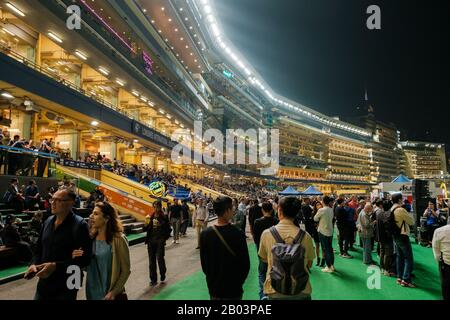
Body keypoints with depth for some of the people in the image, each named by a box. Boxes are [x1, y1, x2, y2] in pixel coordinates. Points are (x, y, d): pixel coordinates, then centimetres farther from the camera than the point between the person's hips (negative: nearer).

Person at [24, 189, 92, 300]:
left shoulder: (80, 225, -16)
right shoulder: (48, 221, 6)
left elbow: (85, 258, -18)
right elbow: (39, 249, 16)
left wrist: (55, 266, -23)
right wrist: (34, 264, -3)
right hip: (44, 284, 6)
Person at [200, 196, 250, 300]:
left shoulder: (205, 234, -9)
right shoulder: (238, 234, -19)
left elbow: (204, 263, -1)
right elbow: (245, 264, -12)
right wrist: (238, 282, 5)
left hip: (213, 288, 3)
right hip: (233, 290, -3)